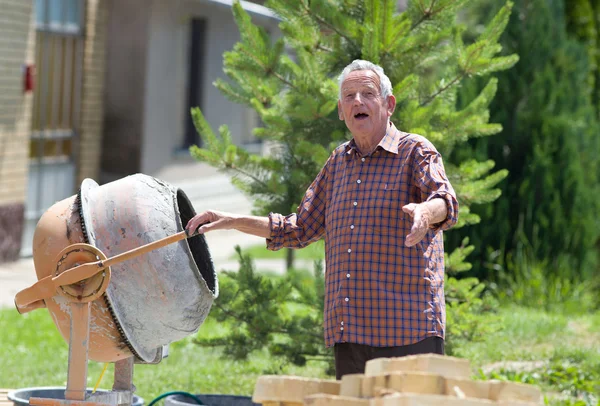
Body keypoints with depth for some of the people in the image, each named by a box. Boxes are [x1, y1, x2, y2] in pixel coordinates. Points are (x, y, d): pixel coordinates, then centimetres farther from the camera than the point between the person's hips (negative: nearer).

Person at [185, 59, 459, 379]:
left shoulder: (414, 151, -1)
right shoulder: (338, 162, 19)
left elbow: (444, 200, -20)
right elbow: (301, 229, 26)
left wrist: (425, 212, -44)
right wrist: (231, 221, 17)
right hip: (349, 332, 6)